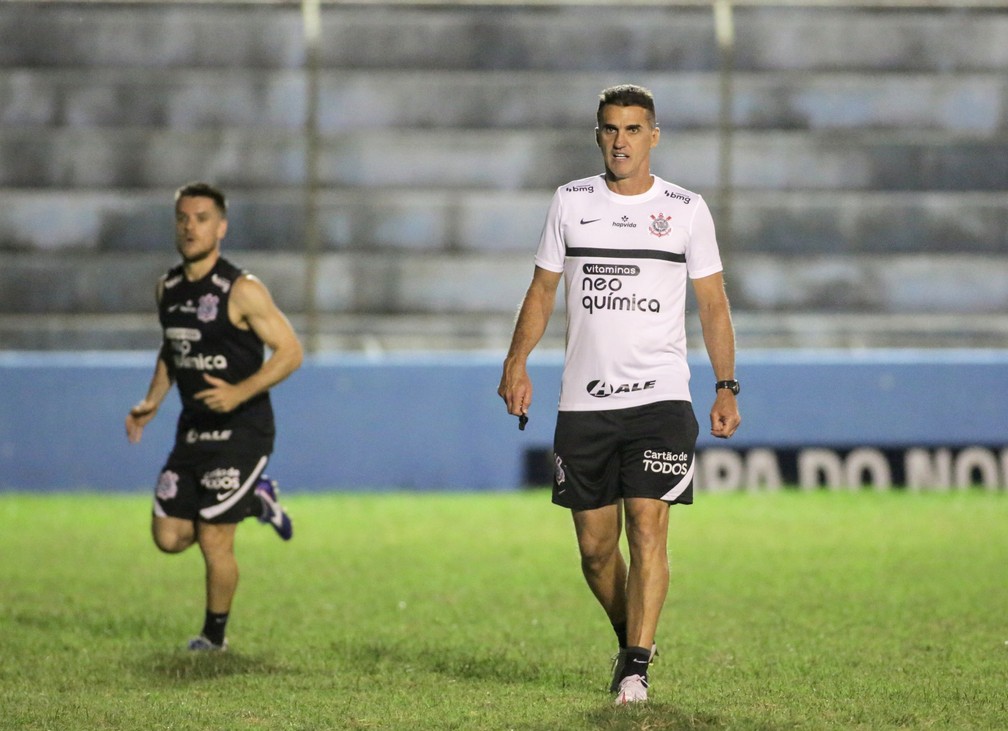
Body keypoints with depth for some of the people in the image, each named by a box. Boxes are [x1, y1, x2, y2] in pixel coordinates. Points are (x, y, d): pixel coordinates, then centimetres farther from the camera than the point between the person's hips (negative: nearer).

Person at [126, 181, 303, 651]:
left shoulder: (242, 291, -14)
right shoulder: (168, 287, 6)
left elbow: (289, 351, -15)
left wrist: (240, 392, -27)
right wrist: (152, 401, 9)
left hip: (242, 431, -7)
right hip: (193, 430, 7)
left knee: (213, 540, -7)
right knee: (168, 536, 4)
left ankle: (215, 634, 16)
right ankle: (254, 499, 26)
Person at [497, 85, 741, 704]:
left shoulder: (687, 209, 4)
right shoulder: (571, 202, 8)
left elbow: (713, 303, 8)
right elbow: (543, 288, 14)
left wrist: (727, 387, 0)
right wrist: (517, 362, 1)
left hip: (660, 397, -2)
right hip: (583, 399, 2)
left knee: (648, 529, -14)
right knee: (596, 547, 5)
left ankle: (637, 667, -12)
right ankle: (631, 641, 28)